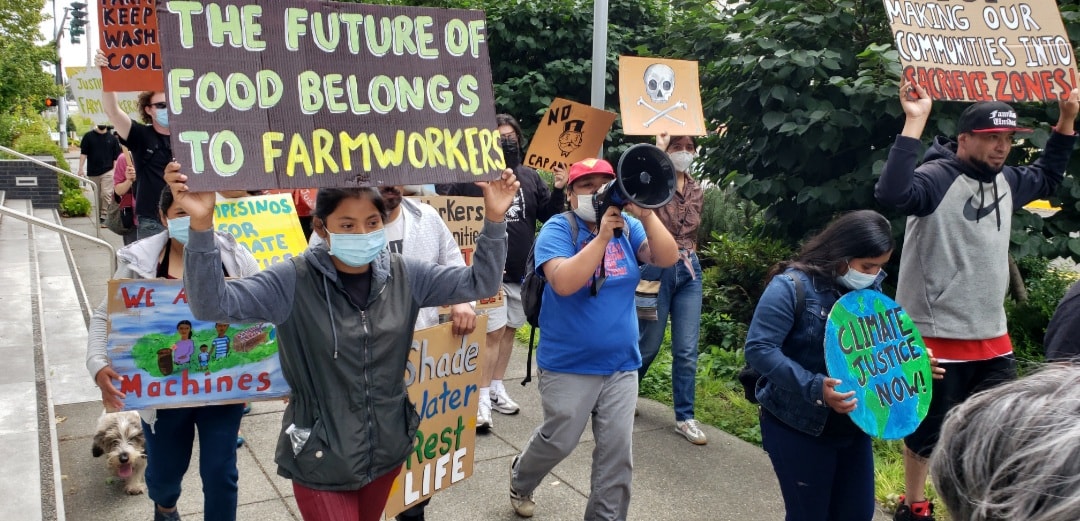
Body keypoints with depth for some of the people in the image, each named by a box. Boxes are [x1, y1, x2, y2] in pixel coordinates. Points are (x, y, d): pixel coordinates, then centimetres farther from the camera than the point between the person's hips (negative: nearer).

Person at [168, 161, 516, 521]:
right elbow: (211, 304, -23)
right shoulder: (294, 282, -16)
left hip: (387, 451, 4)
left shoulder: (403, 276, -5)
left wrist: (494, 219, -15)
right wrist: (202, 225, -38)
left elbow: (479, 282, -2)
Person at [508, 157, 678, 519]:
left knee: (617, 452, 7)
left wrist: (646, 215, -27)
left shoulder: (628, 227, 1)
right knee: (558, 441, 10)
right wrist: (603, 235, -30)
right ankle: (521, 479, 41)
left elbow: (667, 259, -12)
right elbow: (564, 283, -27)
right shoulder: (558, 229, -11)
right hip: (568, 365, -4)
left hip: (621, 364, 4)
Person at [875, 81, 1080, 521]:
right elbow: (892, 193, -38)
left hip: (993, 337, 8)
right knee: (928, 431, 9)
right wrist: (914, 122, -36)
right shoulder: (937, 178, -17)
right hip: (937, 336, -7)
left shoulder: (1006, 182, 10)